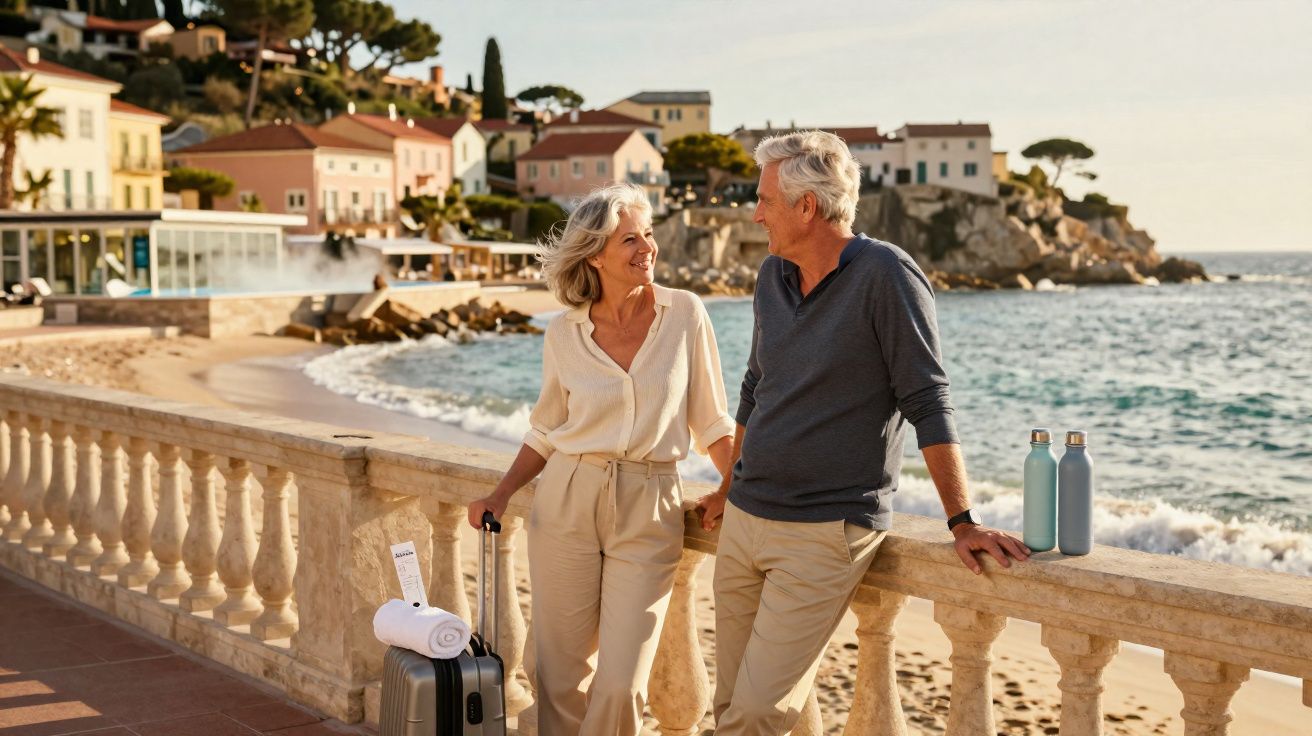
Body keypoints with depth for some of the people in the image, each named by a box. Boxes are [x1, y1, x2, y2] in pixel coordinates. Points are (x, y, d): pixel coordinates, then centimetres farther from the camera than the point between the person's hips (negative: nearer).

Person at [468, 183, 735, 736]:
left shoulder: (685, 314, -2)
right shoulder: (564, 334, 1)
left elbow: (711, 422, 3)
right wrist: (501, 495, 2)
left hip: (649, 512, -1)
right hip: (567, 503, 1)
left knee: (621, 684, -5)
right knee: (560, 675, 6)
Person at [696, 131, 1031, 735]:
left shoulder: (885, 275, -13)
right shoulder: (773, 276, 9)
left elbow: (927, 404, -15)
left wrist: (963, 522, -18)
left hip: (827, 532, -7)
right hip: (744, 522, 7)